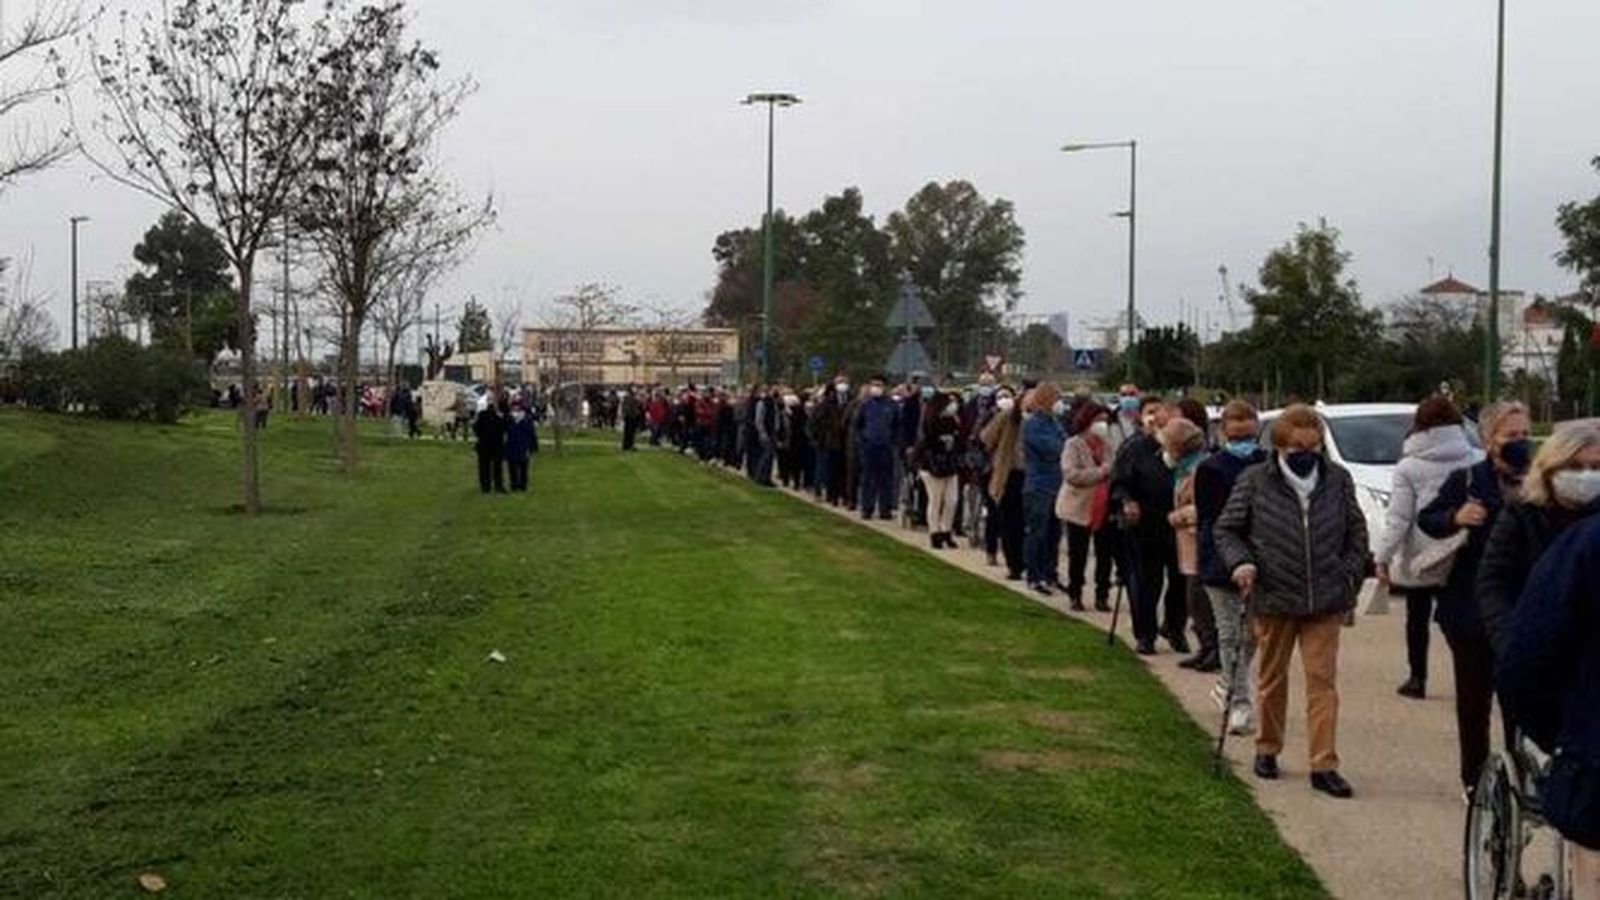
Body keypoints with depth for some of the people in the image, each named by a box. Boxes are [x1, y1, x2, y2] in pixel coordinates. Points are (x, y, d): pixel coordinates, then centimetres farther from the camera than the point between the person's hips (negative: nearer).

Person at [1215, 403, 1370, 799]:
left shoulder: (1338, 480, 2)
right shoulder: (1255, 481, -5)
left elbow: (1356, 532, 12)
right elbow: (1226, 529, 3)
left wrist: (1350, 577, 2)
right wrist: (1240, 562, -14)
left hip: (1325, 601, 1)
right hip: (1273, 598, -1)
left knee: (1323, 680, -2)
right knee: (1272, 679, 14)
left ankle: (1324, 765, 1)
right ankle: (1267, 749, 31)